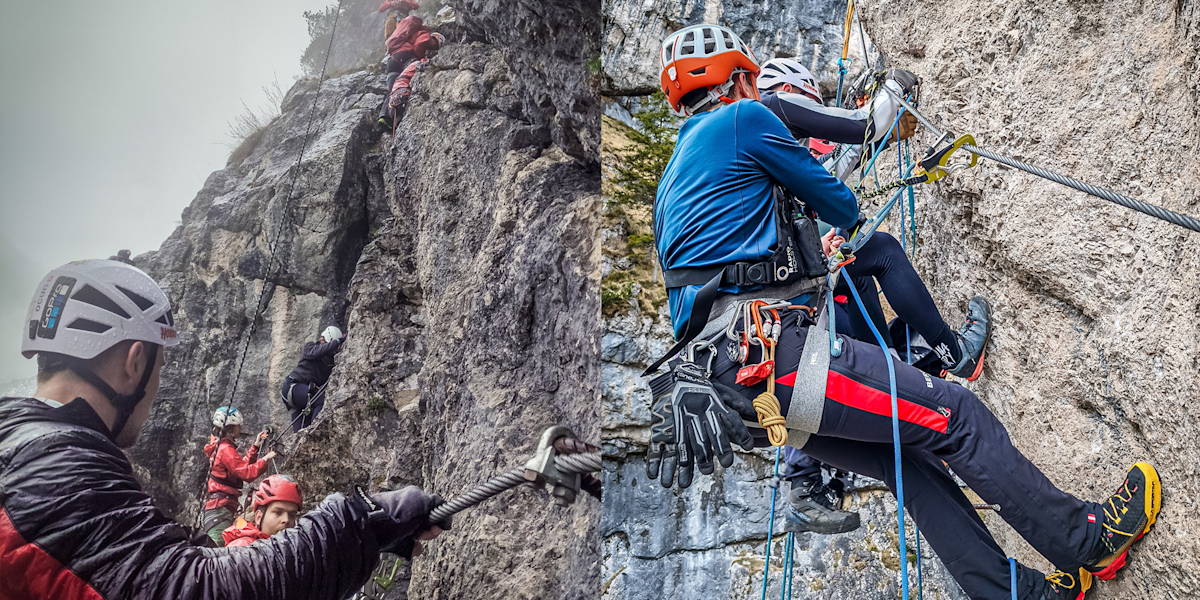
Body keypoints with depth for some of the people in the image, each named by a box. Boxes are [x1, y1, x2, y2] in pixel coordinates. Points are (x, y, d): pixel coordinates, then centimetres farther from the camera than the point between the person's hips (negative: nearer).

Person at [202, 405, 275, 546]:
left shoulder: (220, 447, 18)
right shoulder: (226, 450, -13)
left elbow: (242, 465, 22)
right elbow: (247, 473, -21)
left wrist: (256, 446, 20)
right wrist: (266, 459, -10)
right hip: (221, 508, -11)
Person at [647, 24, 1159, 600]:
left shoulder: (669, 185, 28)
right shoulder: (743, 118, 2)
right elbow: (835, 199, 10)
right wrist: (851, 216, 35)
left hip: (718, 375, 9)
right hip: (770, 346, -9)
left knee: (908, 459, 12)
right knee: (951, 414, -2)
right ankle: (1087, 540, 10)